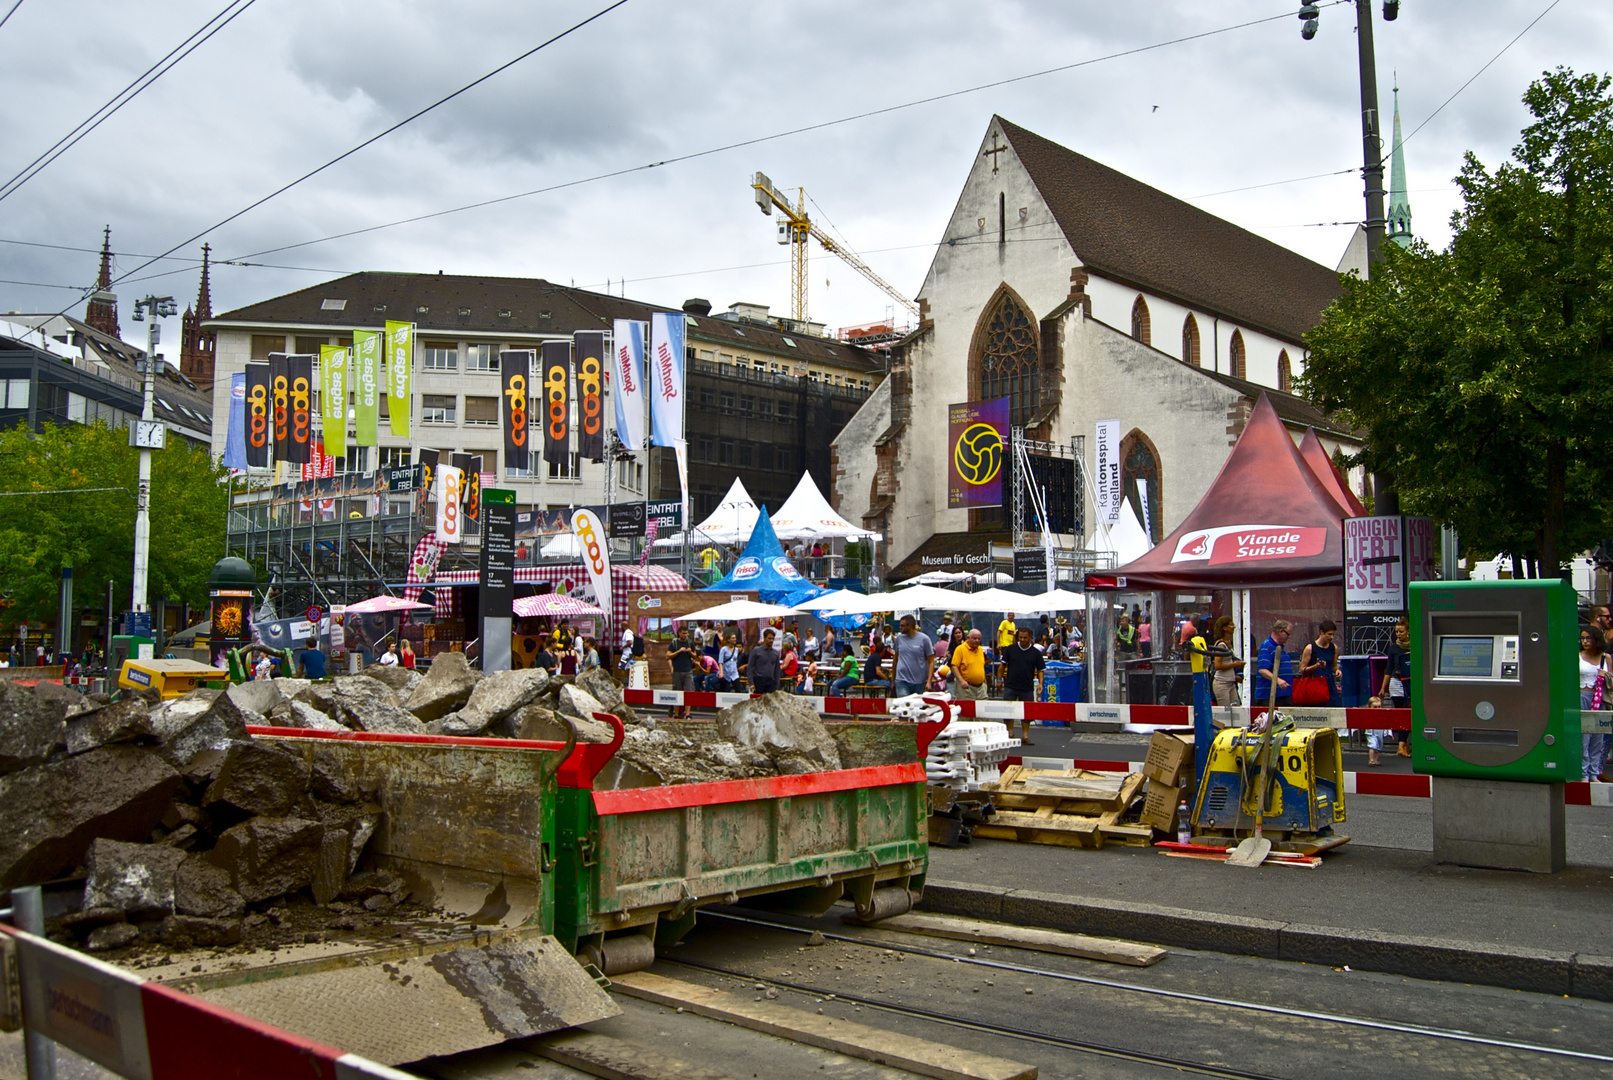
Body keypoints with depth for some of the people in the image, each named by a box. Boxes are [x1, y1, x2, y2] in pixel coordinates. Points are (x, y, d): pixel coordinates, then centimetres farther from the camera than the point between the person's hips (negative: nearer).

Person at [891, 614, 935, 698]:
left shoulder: (924, 639, -3)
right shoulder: (899, 638, 6)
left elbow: (931, 662, -3)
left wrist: (929, 681, -13)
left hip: (920, 682, -1)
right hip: (902, 681, 1)